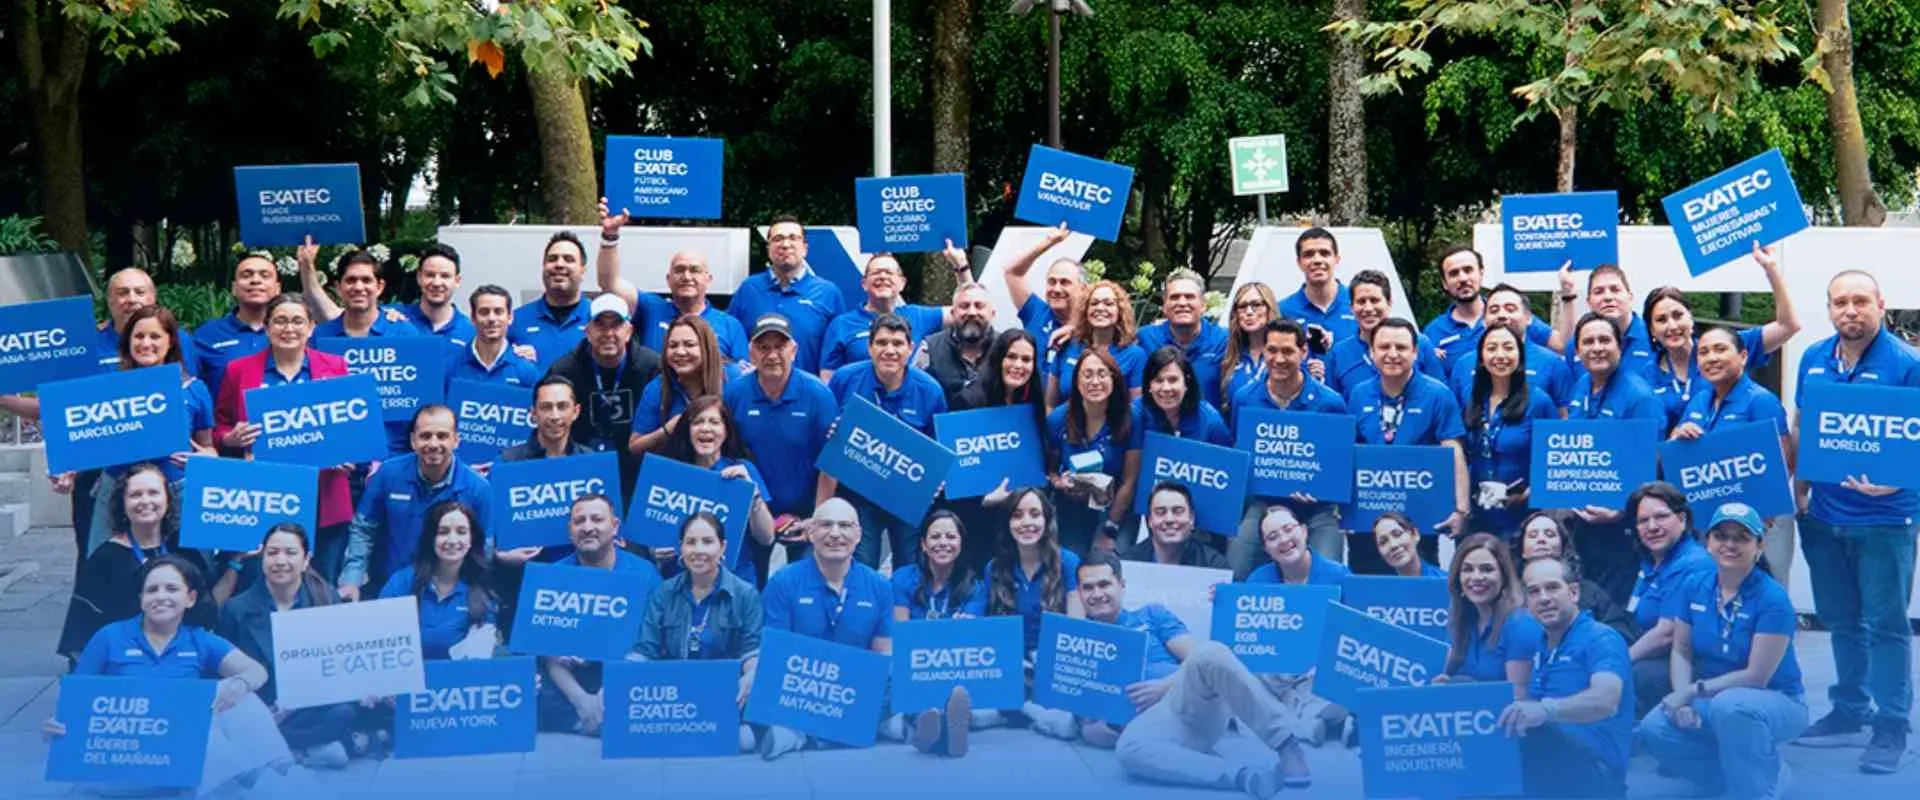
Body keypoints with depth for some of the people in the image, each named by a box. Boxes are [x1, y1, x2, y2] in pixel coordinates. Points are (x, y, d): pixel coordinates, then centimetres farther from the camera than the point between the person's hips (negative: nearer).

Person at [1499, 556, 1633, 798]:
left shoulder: (1601, 639, -6)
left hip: (1591, 775, -8)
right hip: (1538, 774, 8)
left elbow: (1606, 701, -25)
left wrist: (1546, 710, -43)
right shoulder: (1536, 643, 17)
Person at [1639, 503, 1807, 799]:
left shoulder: (1772, 599, -20)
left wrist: (1693, 691, -22)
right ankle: (1739, 773, 3)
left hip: (1776, 703, -6)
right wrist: (1682, 699, -17)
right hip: (1714, 699, 6)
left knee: (1730, 705, -39)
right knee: (1655, 729, -19)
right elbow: (1682, 652, 1)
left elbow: (1756, 676, -22)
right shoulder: (1695, 587, -3)